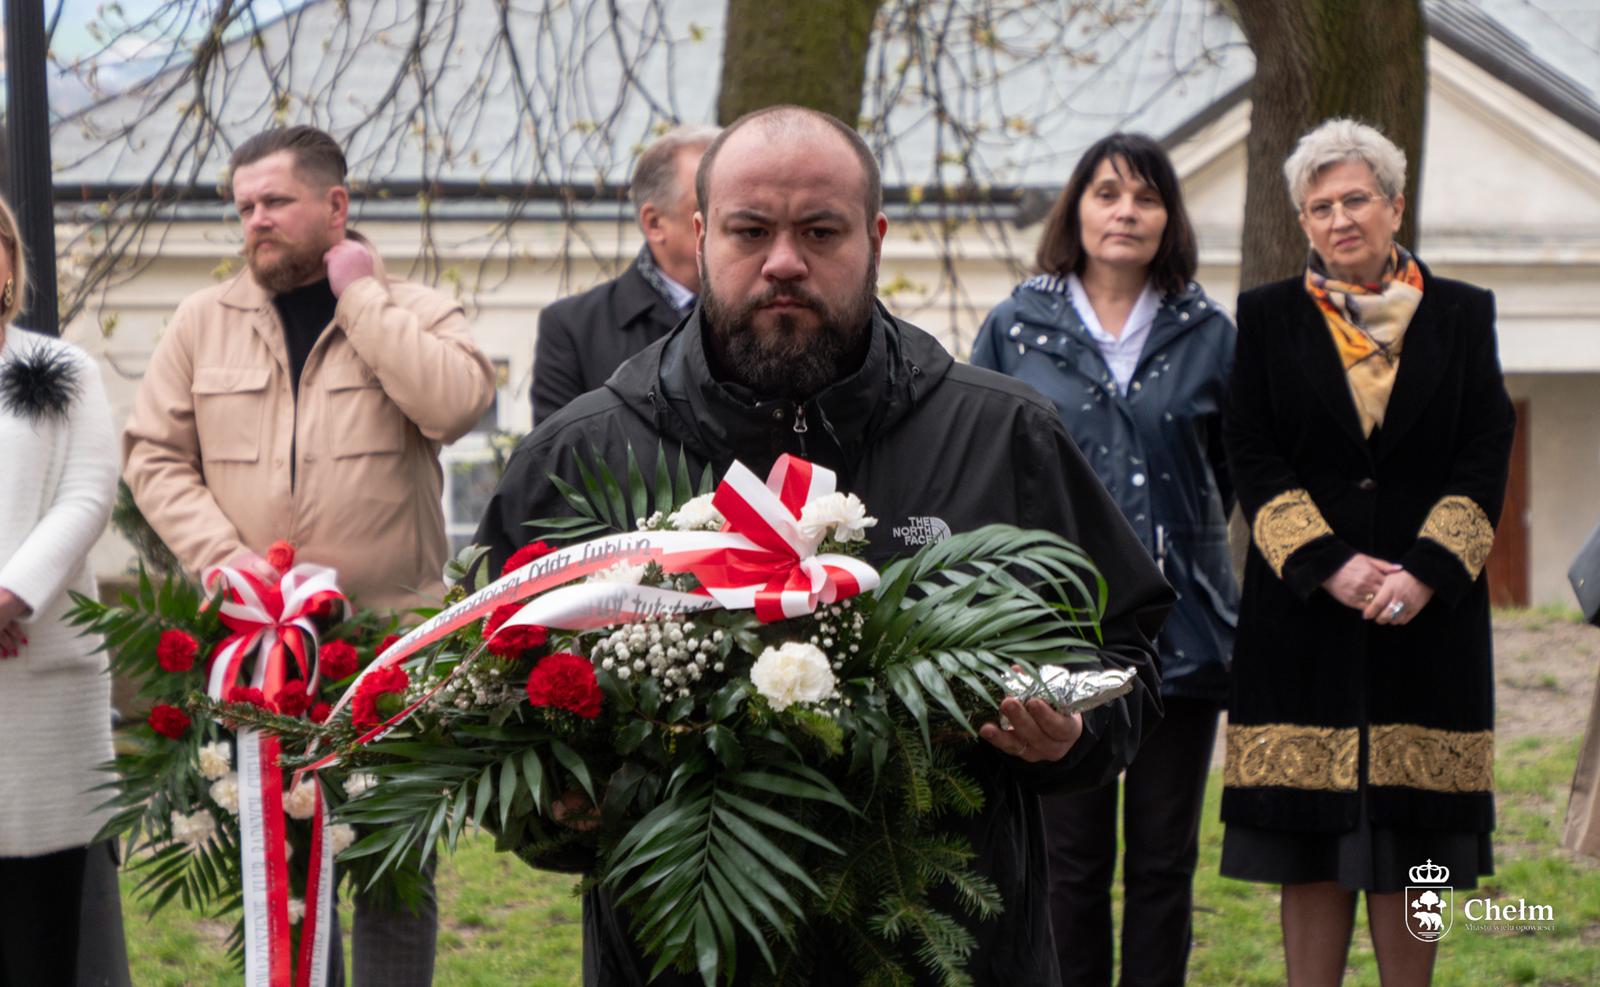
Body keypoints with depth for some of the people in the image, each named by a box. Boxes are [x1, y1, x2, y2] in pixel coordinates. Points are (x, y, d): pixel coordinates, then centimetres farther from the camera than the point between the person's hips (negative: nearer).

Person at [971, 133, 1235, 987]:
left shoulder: (1207, 335, 6)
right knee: (1072, 853, 2)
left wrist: (1178, 537, 10)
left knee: (1163, 855, 5)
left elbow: (1237, 467, 17)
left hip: (1179, 627, 1)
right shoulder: (1014, 330, 5)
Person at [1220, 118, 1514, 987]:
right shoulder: (1267, 316, 6)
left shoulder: (1461, 314, 8)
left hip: (1428, 615, 0)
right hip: (1304, 614, 0)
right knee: (1311, 847, 0)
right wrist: (1329, 565, -13)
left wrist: (1427, 573, -12)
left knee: (1410, 848, 2)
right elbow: (1254, 461, 0)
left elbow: (1485, 460, 2)